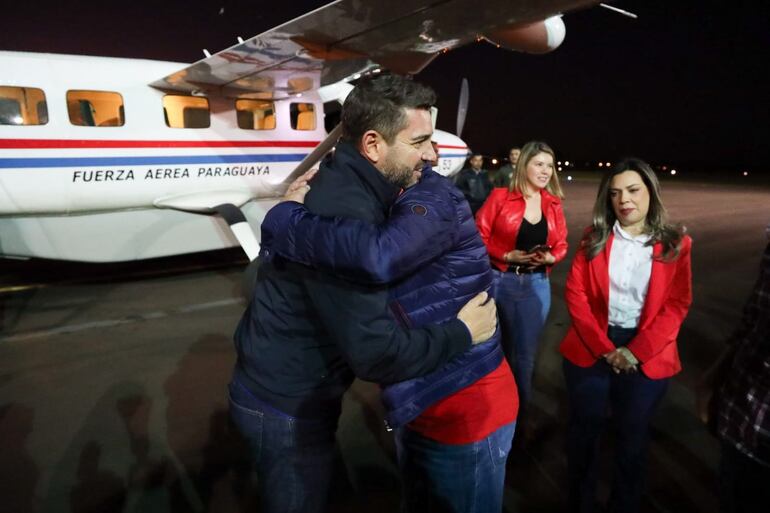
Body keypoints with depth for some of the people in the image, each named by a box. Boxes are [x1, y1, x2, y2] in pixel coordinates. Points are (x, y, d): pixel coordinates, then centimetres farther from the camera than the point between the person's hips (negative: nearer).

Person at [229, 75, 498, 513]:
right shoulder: (343, 214, -32)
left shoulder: (344, 187, 0)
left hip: (286, 387, 9)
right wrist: (462, 333, -19)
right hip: (286, 405, -8)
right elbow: (377, 354, -33)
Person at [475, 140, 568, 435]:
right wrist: (507, 255, -20)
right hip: (499, 282, -3)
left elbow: (561, 244, 11)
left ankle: (521, 413, 31)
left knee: (526, 352, 13)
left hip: (536, 285, 3)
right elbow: (478, 237, -9)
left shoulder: (553, 204, 5)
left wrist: (550, 258, -11)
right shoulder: (500, 197, -7)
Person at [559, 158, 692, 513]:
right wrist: (603, 347, -14)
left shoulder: (675, 244, -1)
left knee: (632, 434, 16)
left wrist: (636, 352, -15)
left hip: (646, 357, 0)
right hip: (591, 349, 1)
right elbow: (575, 293, -6)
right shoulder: (594, 237, 0)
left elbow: (677, 305, -6)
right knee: (585, 428, 14)